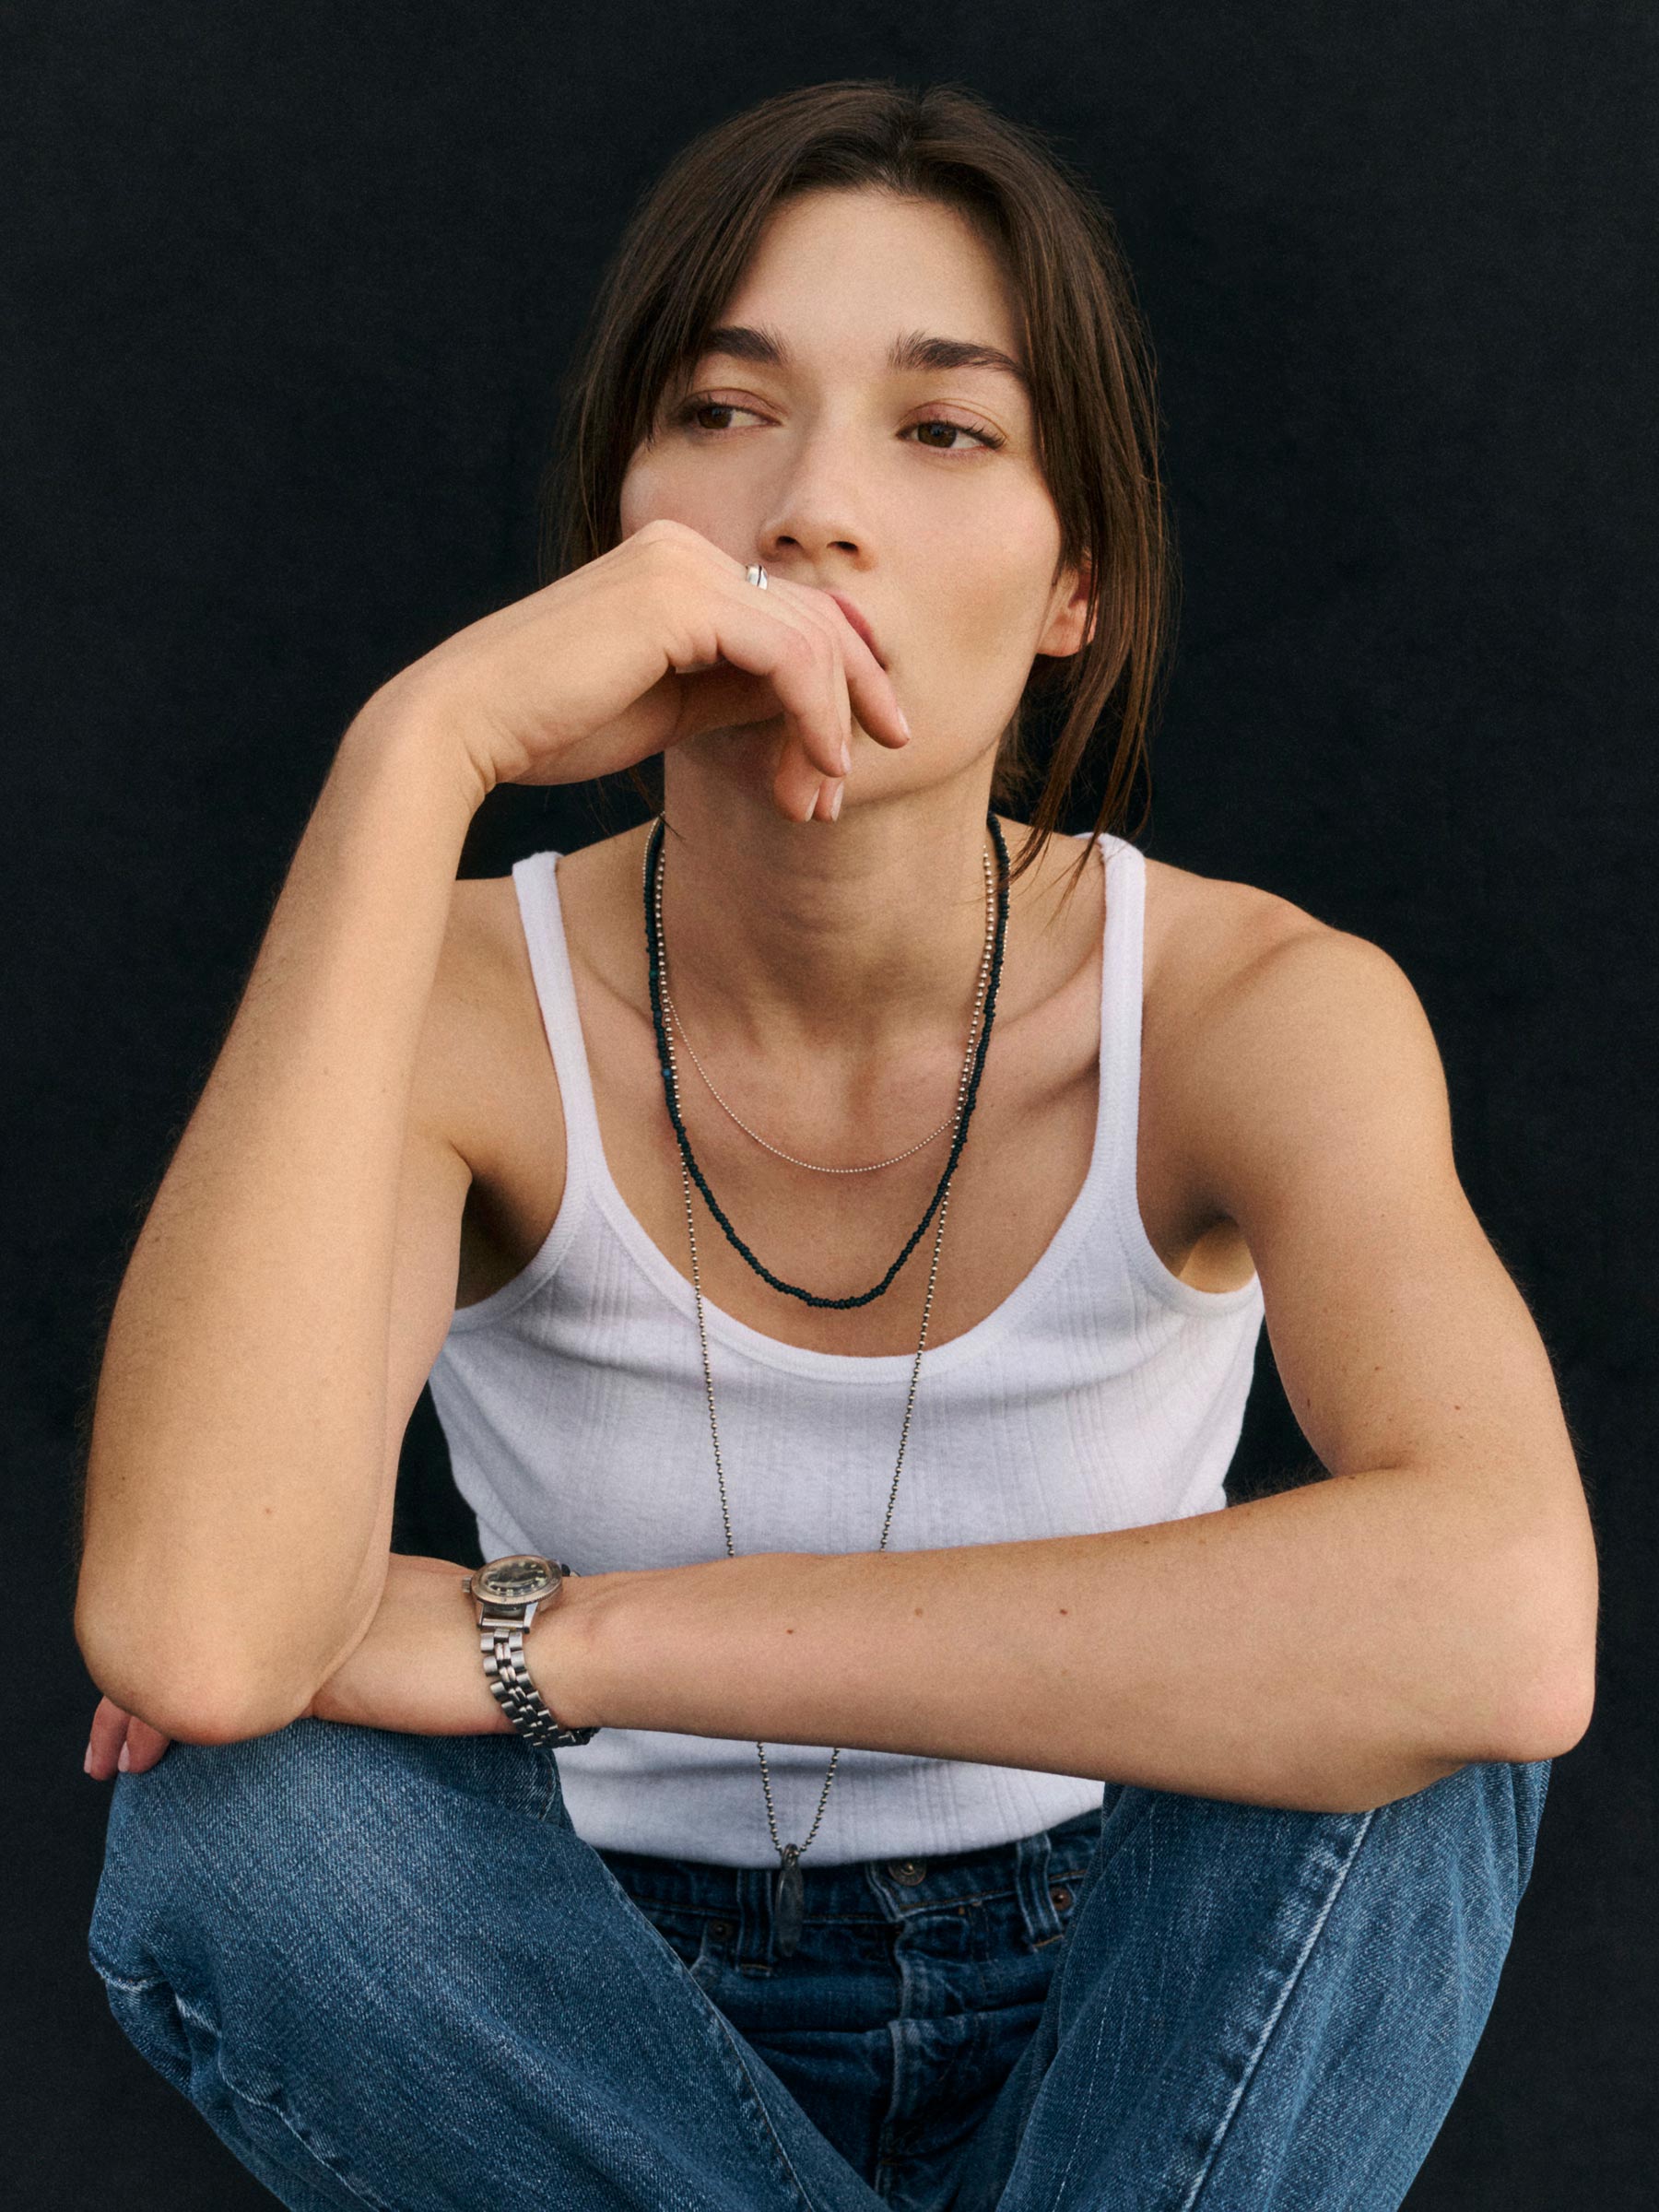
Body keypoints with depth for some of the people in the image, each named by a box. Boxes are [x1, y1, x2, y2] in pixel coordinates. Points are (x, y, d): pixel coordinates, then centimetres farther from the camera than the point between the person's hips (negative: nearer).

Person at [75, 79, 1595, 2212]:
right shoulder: (467, 999, -15)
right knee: (236, 1811, -30)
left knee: (1379, 1676, -30)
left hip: (1116, 2031, 0)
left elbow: (1509, 1620, -38)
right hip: (605, 2029, 1)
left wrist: (556, 1638, -36)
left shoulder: (1258, 1002, -16)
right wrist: (419, 746, -36)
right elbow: (189, 1637, -35)